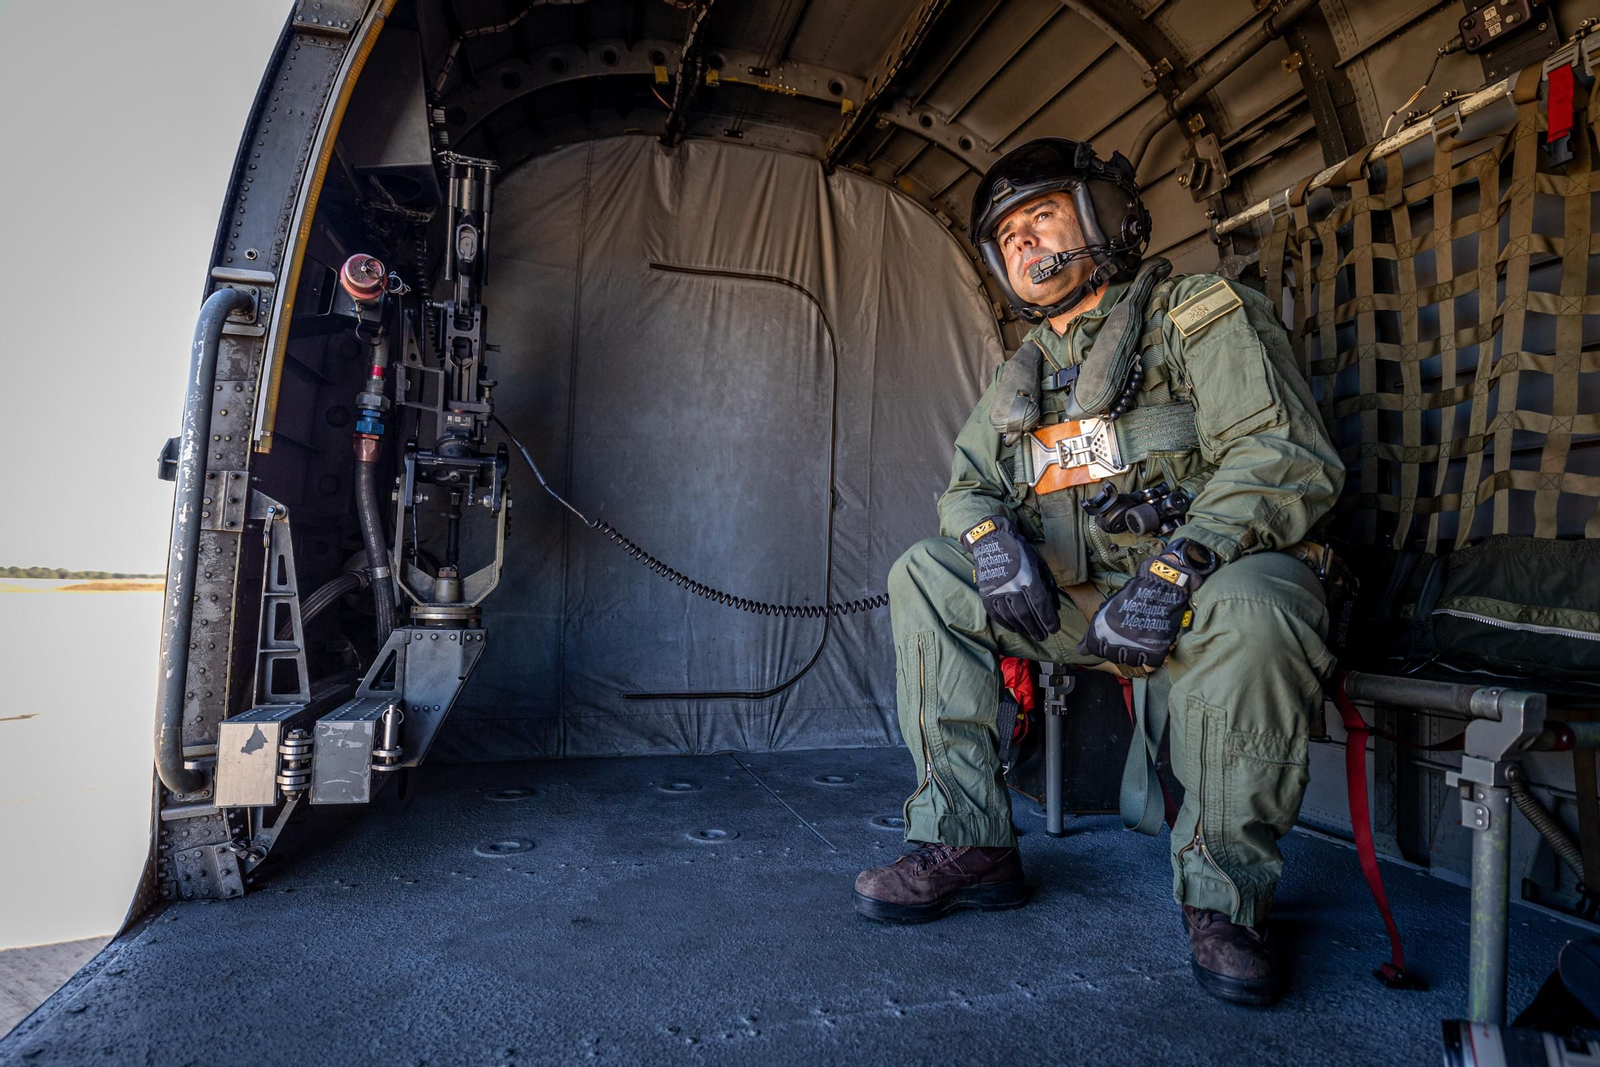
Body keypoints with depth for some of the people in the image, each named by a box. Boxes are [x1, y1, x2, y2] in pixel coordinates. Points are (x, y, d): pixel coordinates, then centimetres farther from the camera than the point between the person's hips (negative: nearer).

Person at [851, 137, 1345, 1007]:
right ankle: (965, 842, -8)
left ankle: (1224, 899, -16)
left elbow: (1288, 457, -14)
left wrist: (1172, 571, -28)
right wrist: (990, 532, -11)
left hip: (1212, 583, -5)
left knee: (1247, 610, -39)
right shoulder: (1024, 373, 18)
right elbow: (964, 483, 15)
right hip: (1081, 603, 6)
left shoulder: (1199, 315, -2)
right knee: (924, 575, -8)